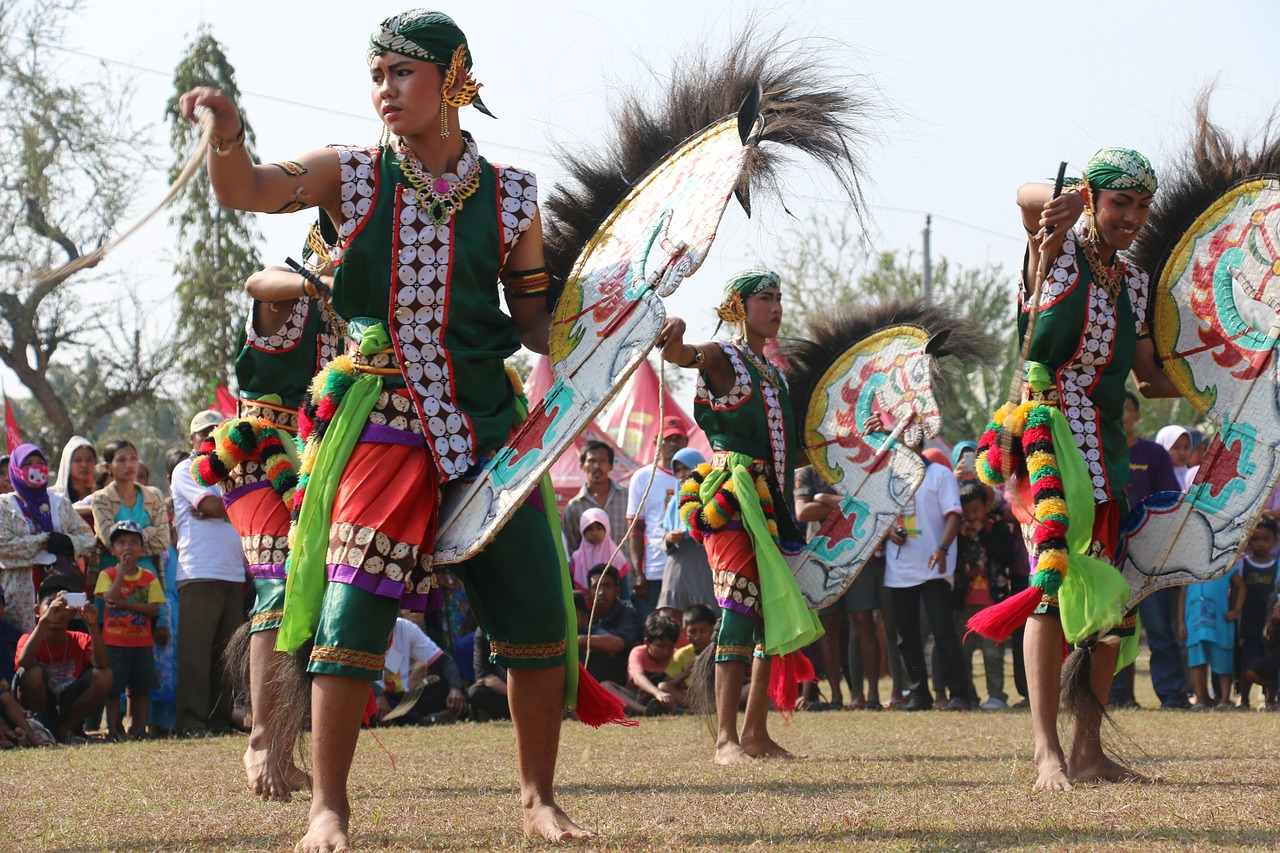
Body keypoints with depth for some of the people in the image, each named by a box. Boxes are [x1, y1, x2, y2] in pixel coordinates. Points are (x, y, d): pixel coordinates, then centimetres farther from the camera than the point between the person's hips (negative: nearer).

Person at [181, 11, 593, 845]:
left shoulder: (510, 197, 4)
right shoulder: (352, 177, 2)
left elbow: (534, 317, 10)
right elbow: (245, 190, -11)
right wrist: (229, 137, -32)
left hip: (486, 425, 2)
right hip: (381, 426, -1)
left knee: (537, 619, 1)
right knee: (352, 618, -9)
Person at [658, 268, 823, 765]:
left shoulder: (774, 372, 21)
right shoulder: (723, 358, -2)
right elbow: (682, 354, -25)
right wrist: (676, 338, -47)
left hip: (771, 500, 8)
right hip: (732, 496, -8)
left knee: (773, 608, 6)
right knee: (742, 603, -17)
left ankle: (756, 733, 12)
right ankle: (725, 738, -20)